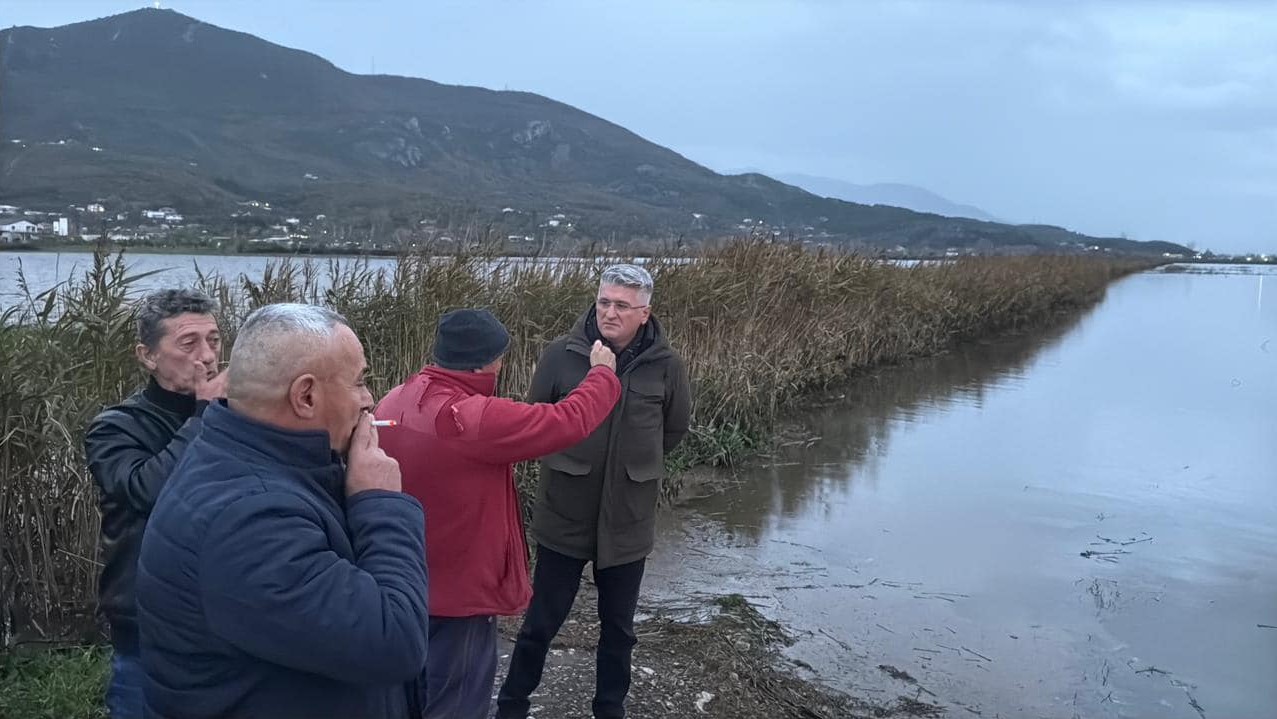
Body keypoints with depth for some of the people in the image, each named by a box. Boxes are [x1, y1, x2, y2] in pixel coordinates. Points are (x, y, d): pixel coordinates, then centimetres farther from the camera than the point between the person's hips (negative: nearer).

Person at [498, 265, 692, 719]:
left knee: (618, 627, 17)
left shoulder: (665, 365, -9)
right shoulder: (561, 354, -11)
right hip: (564, 515, -1)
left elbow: (675, 428, 8)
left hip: (627, 520, 1)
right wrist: (570, 463, 7)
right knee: (541, 622, 11)